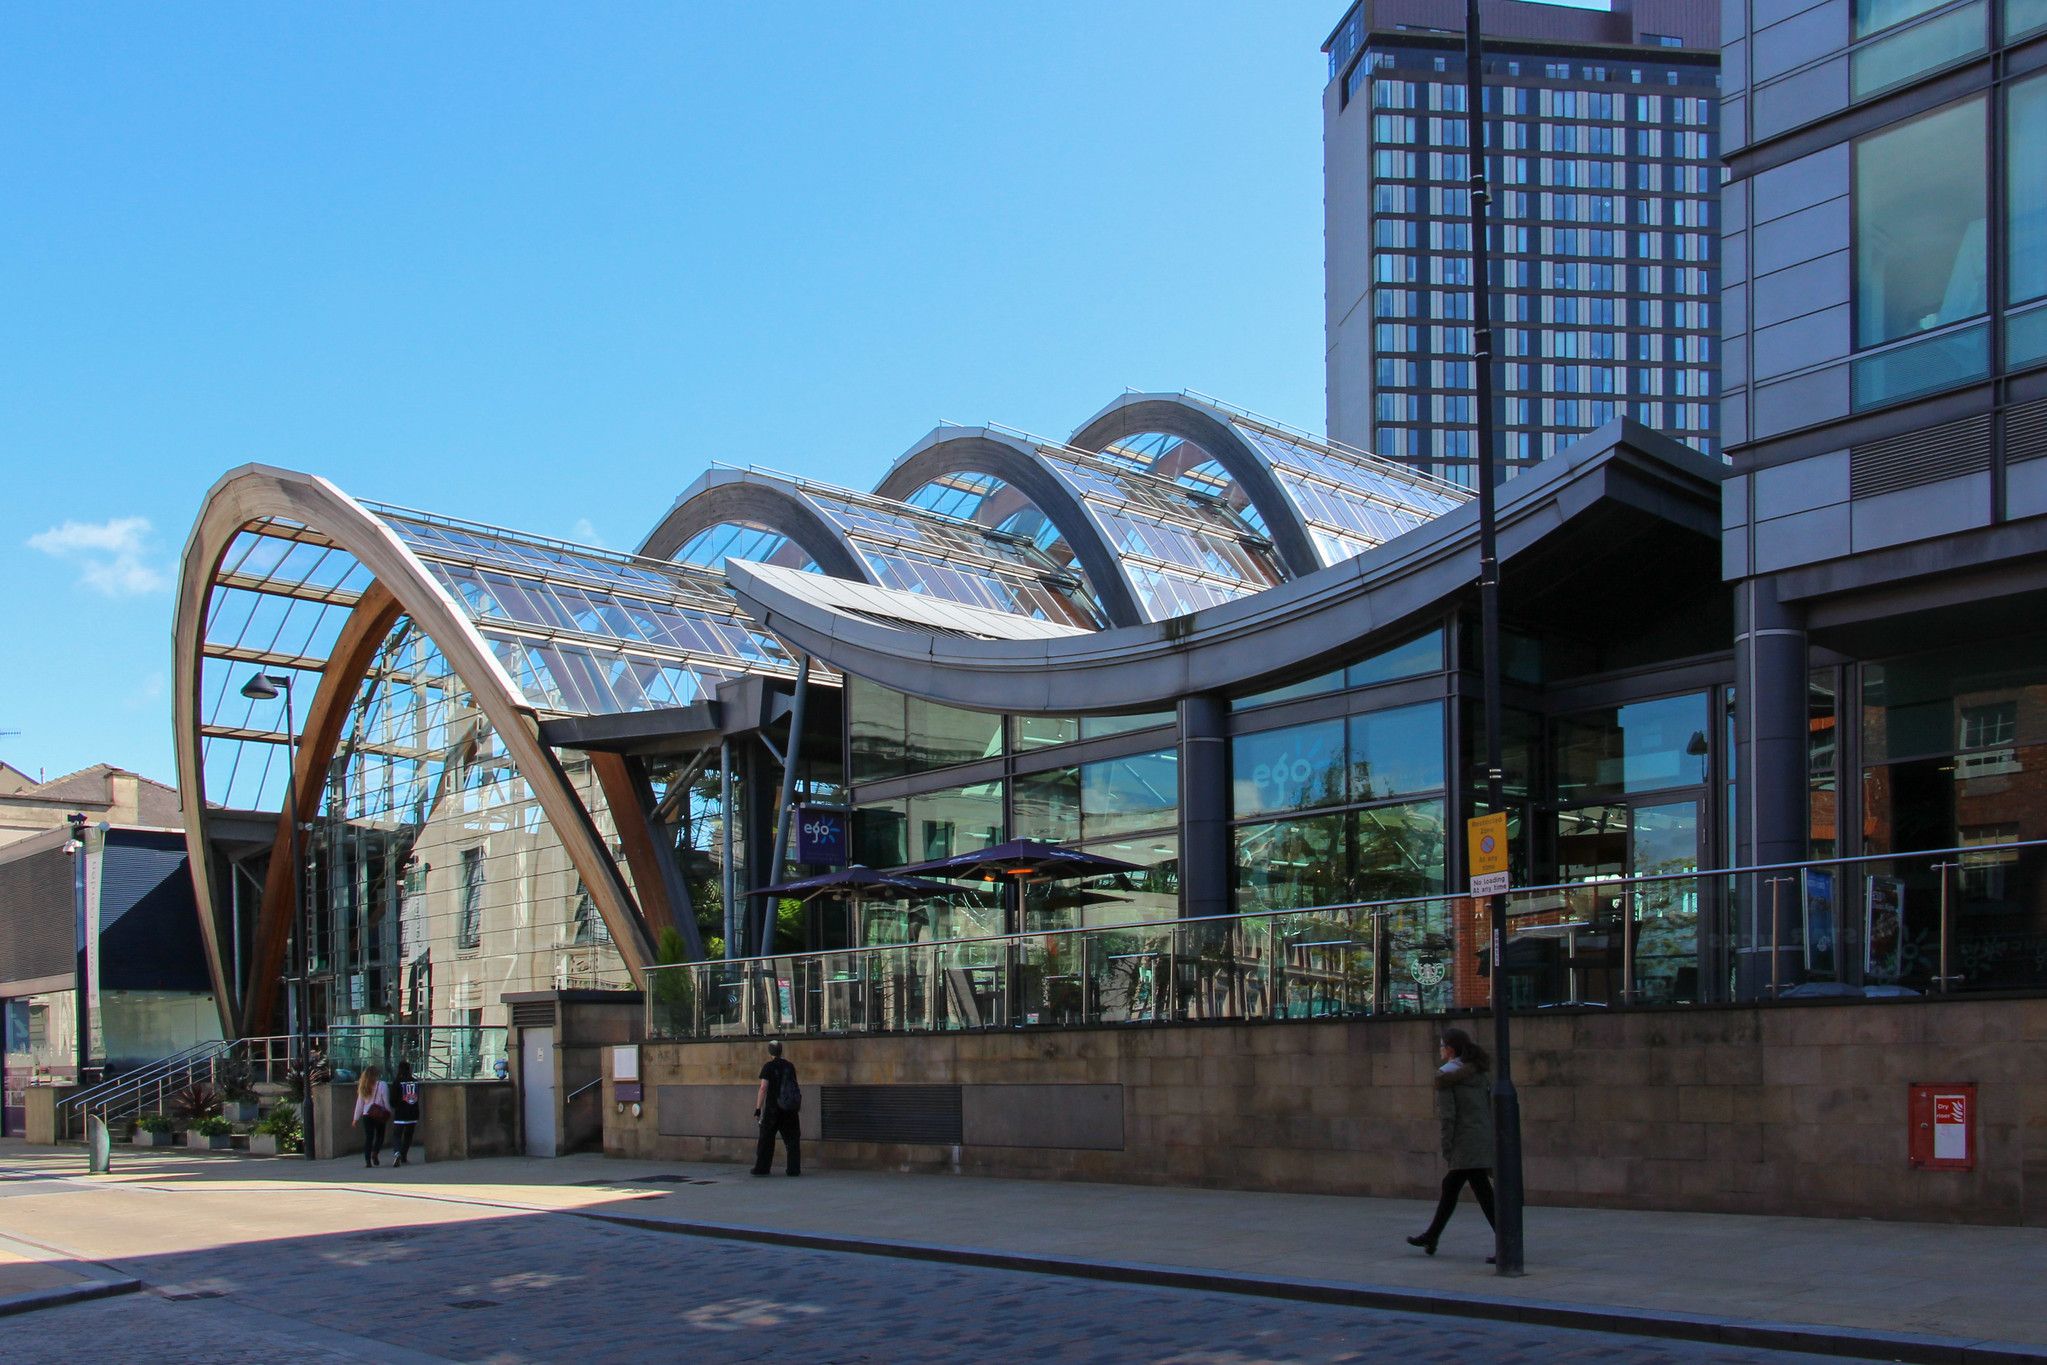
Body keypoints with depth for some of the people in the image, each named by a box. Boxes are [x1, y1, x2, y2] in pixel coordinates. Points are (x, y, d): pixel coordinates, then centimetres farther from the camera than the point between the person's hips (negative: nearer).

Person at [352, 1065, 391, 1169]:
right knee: (380, 1136, 12)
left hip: (366, 1115, 3)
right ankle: (375, 1153, -10)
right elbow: (386, 1101, -5)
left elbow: (359, 1103, 10)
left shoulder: (363, 1087, 6)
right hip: (379, 1116, -3)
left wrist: (356, 1118, 16)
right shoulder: (382, 1085, -6)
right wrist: (389, 1113, 6)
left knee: (368, 1137, 6)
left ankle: (367, 1160, -2)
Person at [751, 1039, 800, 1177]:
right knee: (792, 1138, 7)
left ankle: (762, 1168, 6)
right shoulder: (790, 1066, 7)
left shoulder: (768, 1067, -7)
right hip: (790, 1109, 3)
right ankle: (794, 1168, 3)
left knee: (766, 1138, 5)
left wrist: (758, 1108, -13)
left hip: (772, 1108, -3)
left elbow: (763, 1088, -14)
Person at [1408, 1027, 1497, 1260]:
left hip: (1465, 1143, -8)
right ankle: (1431, 1238, 32)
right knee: (1449, 1187, 20)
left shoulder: (1445, 1074, -8)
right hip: (1485, 1135, 8)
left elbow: (1447, 1116, -12)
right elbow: (1492, 1107, 11)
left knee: (1484, 1194, -8)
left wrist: (1446, 1151, -8)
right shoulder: (1481, 1071, 12)